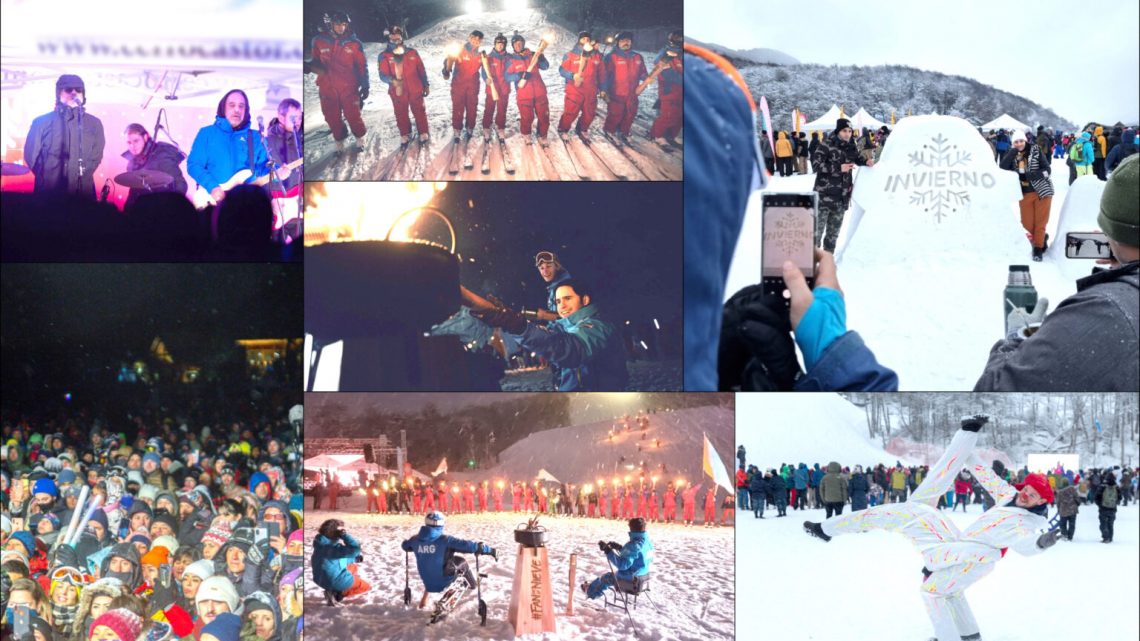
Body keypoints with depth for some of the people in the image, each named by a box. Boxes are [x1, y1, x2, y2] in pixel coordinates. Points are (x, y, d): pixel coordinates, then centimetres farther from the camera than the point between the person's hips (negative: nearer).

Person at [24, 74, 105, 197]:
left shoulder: (94, 124, 12)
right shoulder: (42, 122, 8)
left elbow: (96, 156, 11)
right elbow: (31, 154, 11)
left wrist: (80, 176, 4)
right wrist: (46, 177, 8)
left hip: (83, 192, 1)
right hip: (47, 191, -1)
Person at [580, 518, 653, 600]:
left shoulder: (634, 545, -29)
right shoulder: (647, 542, 0)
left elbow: (622, 565, -31)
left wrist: (608, 551, -23)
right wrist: (620, 548, 12)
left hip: (629, 581, -8)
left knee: (606, 578, 19)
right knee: (611, 575, 28)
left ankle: (590, 590, 46)